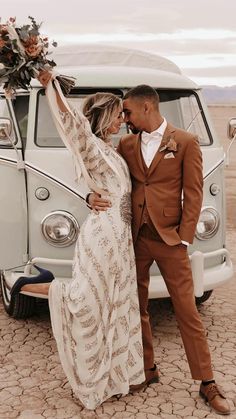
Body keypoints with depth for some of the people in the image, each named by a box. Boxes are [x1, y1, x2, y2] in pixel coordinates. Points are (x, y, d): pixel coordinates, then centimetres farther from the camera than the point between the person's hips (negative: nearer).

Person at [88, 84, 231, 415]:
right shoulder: (126, 145, 9)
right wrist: (93, 196, -9)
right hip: (134, 238, 4)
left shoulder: (185, 143, -3)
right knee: (137, 309, 13)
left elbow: (193, 193, -4)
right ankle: (147, 368, 31)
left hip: (169, 239, -4)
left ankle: (207, 384, 13)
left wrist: (184, 238, -8)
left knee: (188, 312, 1)